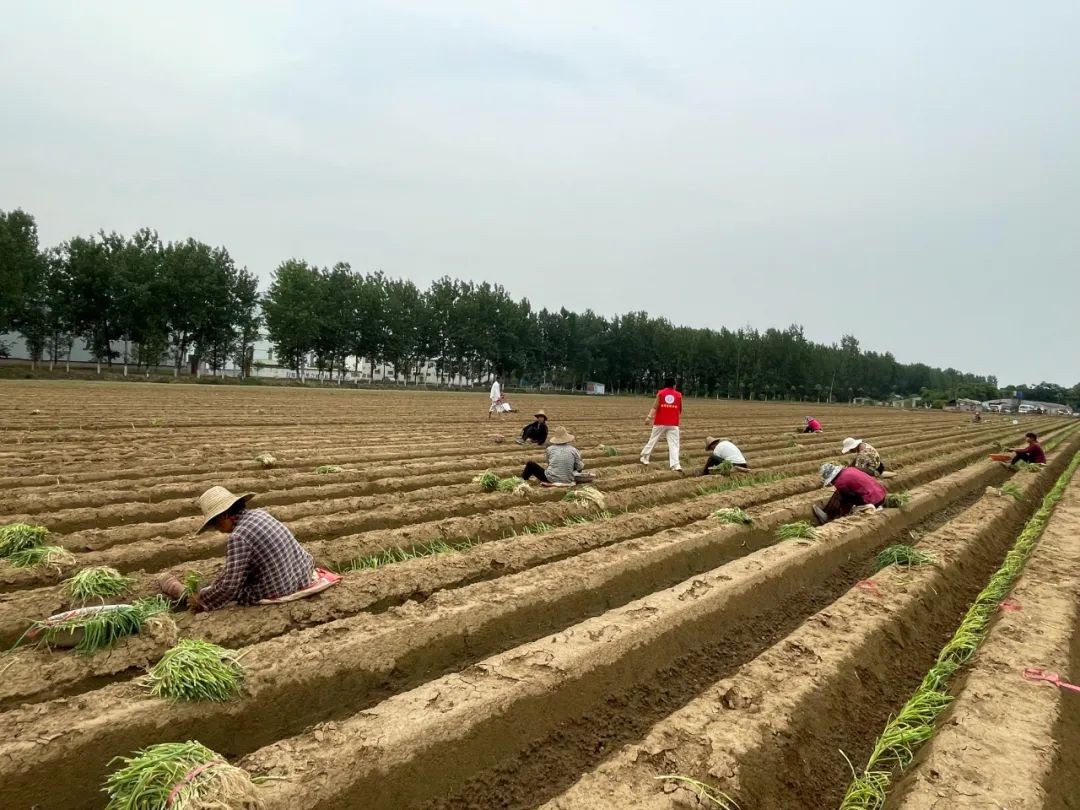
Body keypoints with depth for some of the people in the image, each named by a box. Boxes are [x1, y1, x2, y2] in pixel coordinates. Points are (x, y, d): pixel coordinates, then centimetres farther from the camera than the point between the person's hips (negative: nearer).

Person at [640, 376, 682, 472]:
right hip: (673, 424, 0)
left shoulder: (660, 393, 2)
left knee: (653, 440, 13)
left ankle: (644, 457, 21)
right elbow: (680, 411, 14)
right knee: (674, 444, -4)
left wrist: (649, 417, -15)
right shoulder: (679, 395, 6)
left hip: (660, 423, 0)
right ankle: (676, 465, -15)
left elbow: (655, 407, -9)